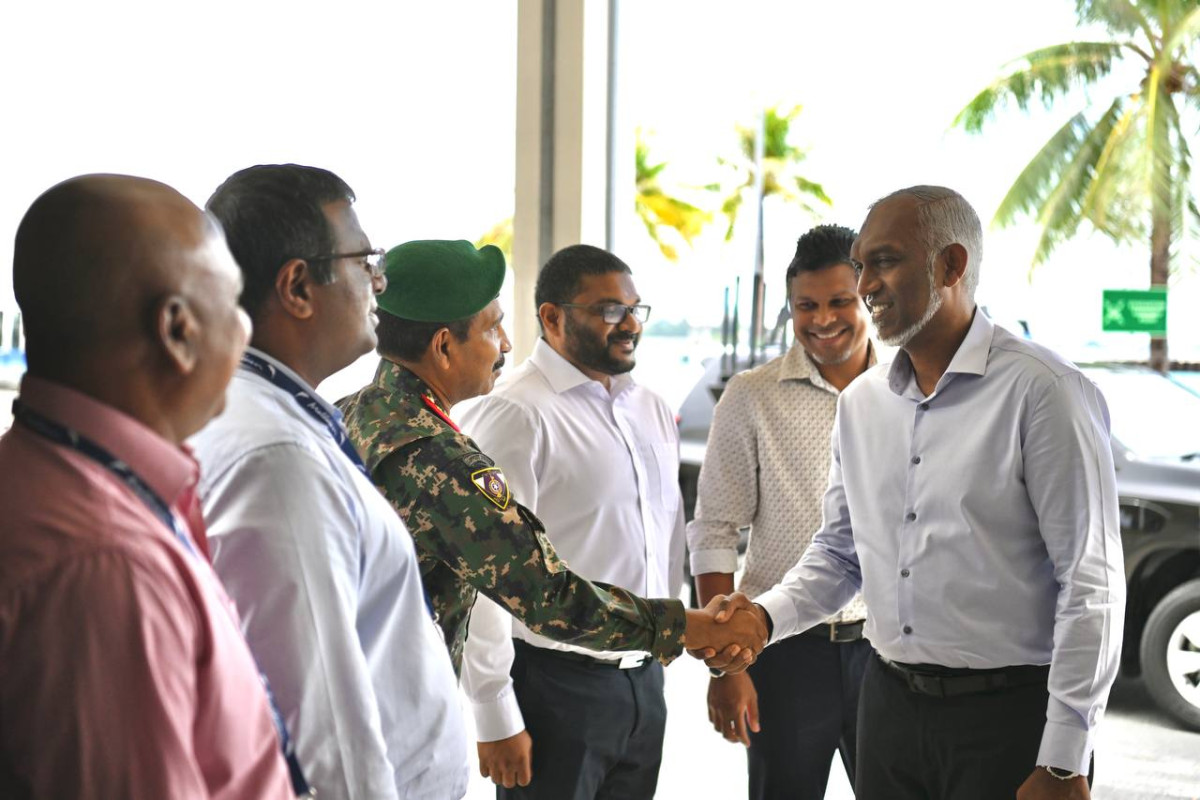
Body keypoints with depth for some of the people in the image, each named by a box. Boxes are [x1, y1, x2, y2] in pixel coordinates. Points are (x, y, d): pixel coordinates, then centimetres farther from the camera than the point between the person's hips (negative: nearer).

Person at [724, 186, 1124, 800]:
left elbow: (1091, 585, -13)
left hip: (1009, 711, -6)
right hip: (890, 704, 6)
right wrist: (765, 615, -2)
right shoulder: (859, 403, 9)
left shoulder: (1041, 390, -11)